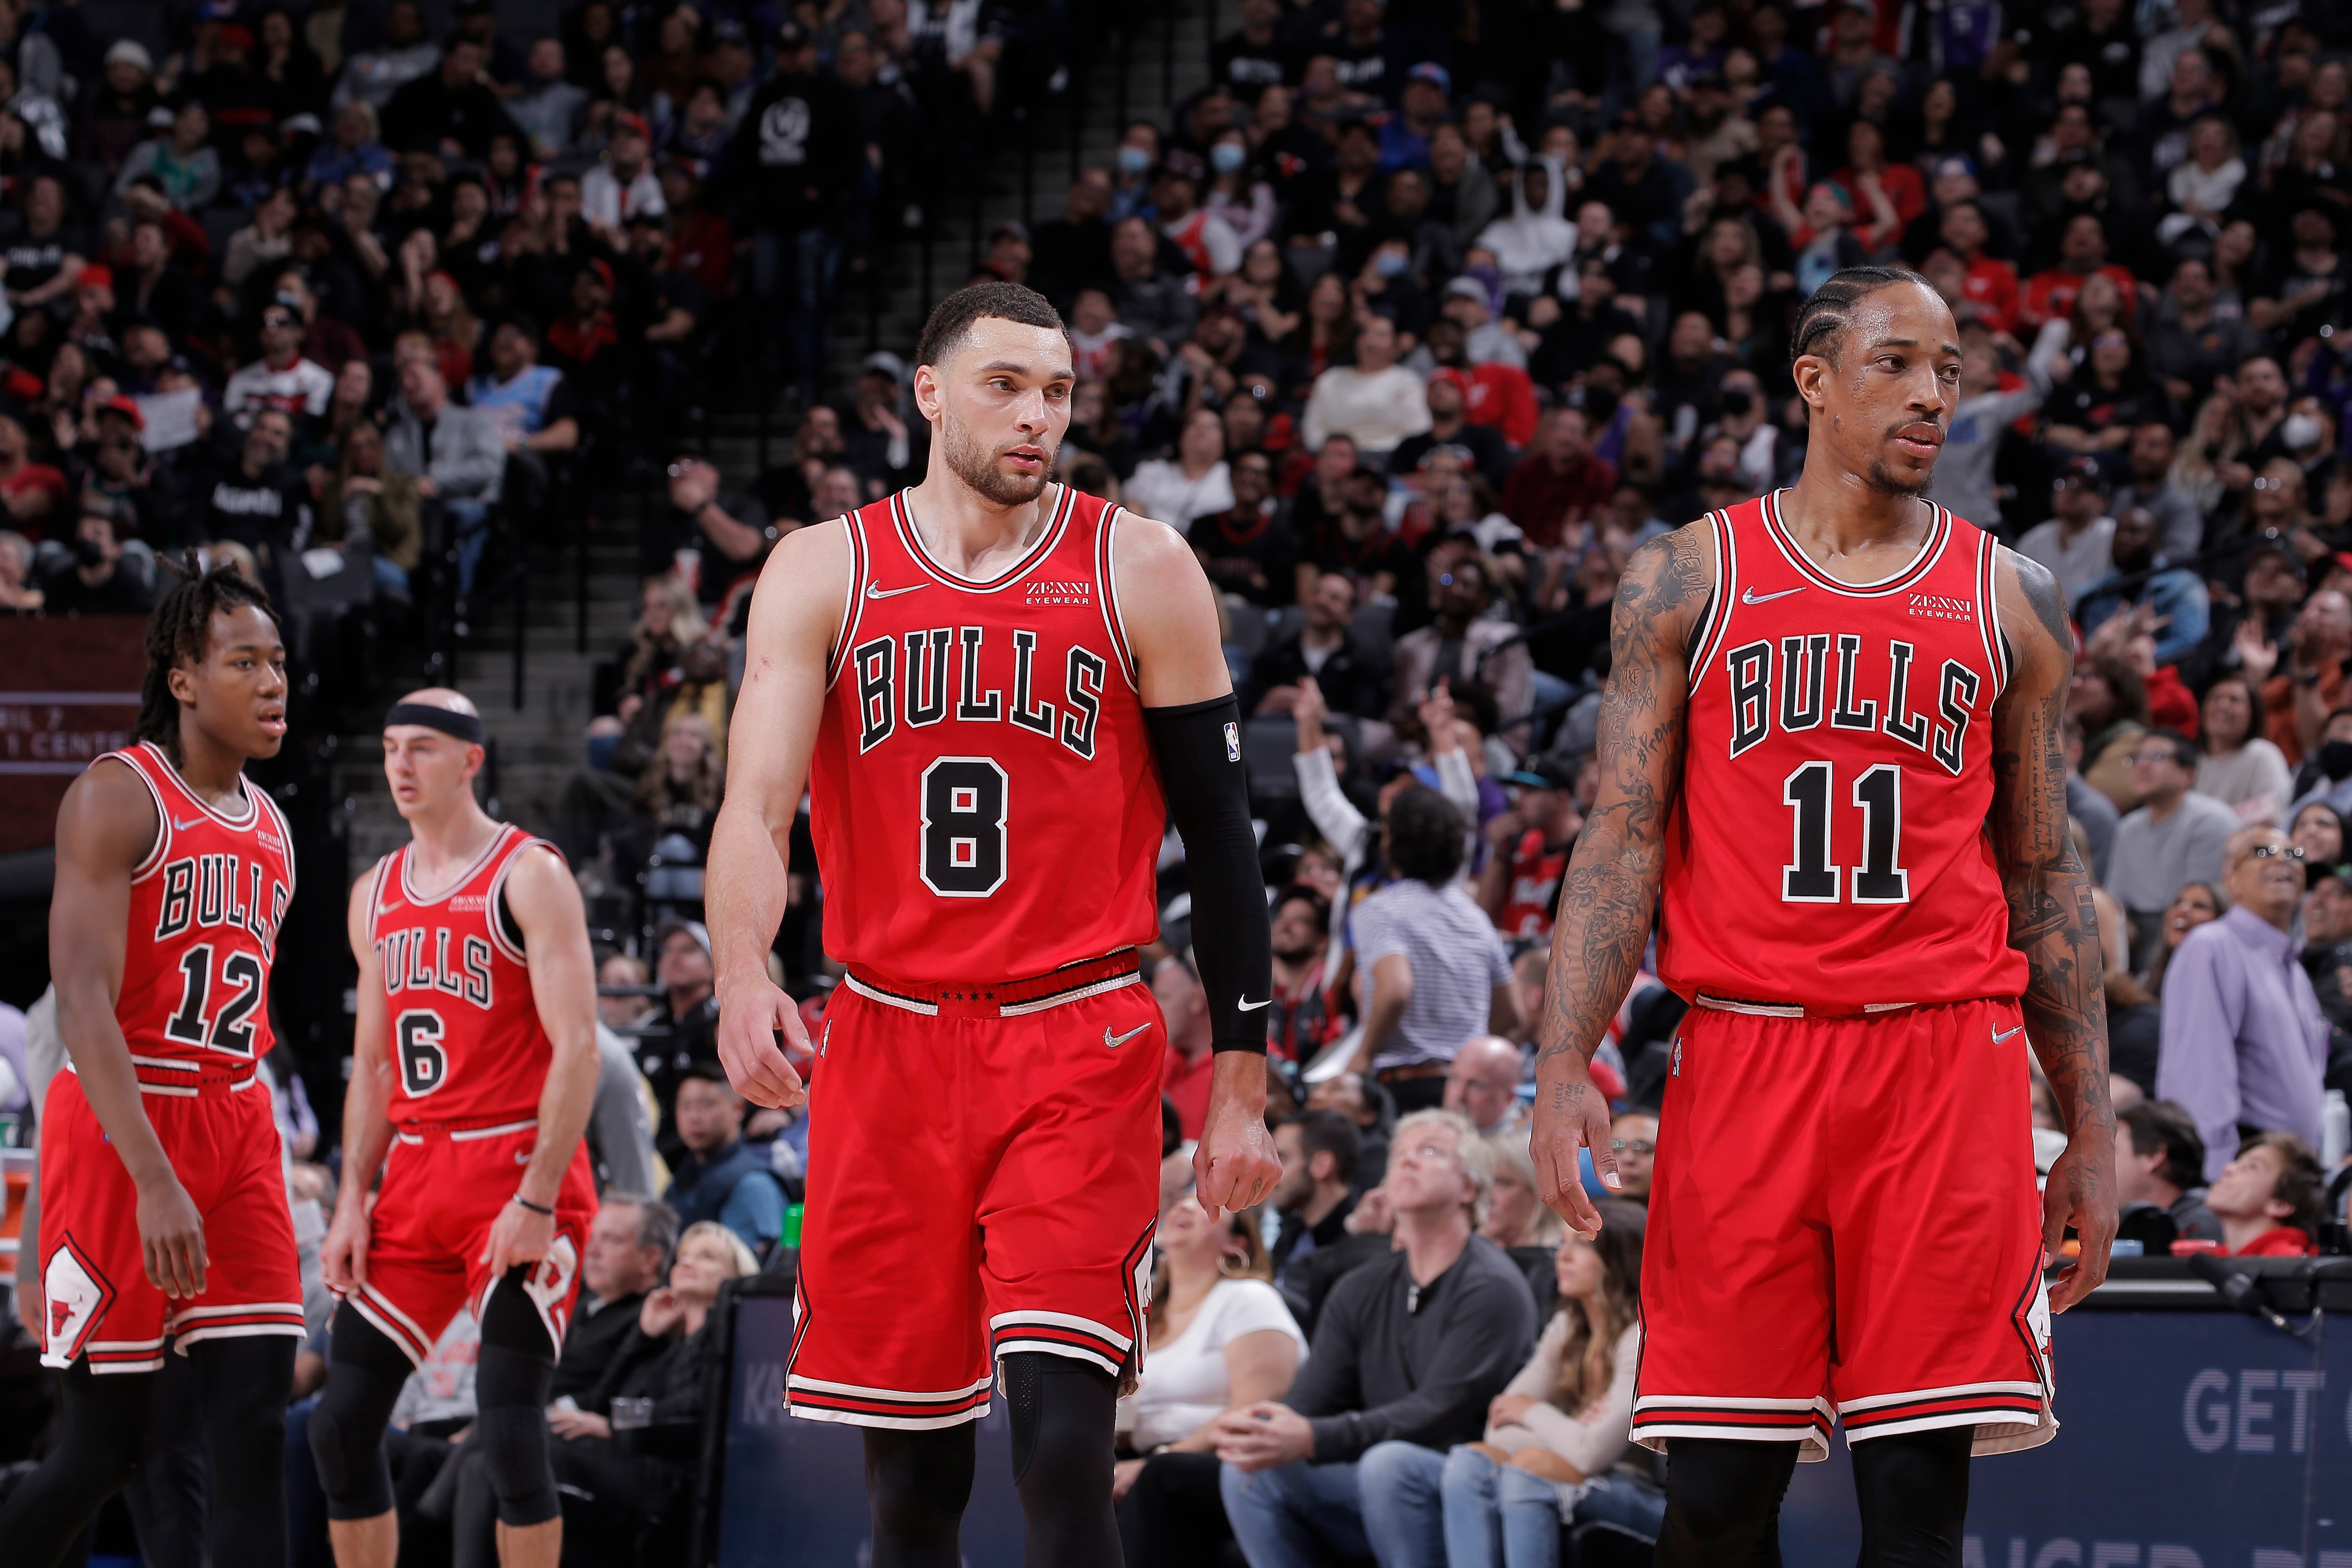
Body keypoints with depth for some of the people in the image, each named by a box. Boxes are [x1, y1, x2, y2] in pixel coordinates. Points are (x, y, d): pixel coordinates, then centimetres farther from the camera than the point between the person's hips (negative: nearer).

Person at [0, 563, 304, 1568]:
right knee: (102, 1449, -3)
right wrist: (156, 1182, -27)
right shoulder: (117, 798, -10)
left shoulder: (267, 828, 14)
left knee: (254, 1432, -4)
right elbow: (84, 1005, -19)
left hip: (235, 1130, 7)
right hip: (120, 1133, -7)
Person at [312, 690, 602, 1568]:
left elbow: (576, 1046, -13)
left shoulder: (528, 877, -7)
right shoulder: (377, 894, 15)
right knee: (341, 1426, 3)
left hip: (518, 1172, -7)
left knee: (509, 1431, -14)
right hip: (415, 1177, 7)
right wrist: (353, 1203, 8)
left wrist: (537, 1201, -20)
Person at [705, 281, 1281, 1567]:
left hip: (1080, 1049, -2)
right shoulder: (822, 572, 4)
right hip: (888, 1045, 2)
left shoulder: (1141, 571, 2)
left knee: (1062, 1440, -17)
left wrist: (1240, 1083, 2)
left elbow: (1217, 833, 6)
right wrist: (742, 977, -27)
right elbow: (757, 801, -7)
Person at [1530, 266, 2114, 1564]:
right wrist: (1563, 1066, -9)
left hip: (1948, 1061, 1)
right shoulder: (1685, 579, 7)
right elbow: (1623, 836, 4)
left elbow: (2045, 876, 14)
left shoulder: (2010, 602, 11)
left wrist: (2091, 1128, 9)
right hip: (1743, 1055, -1)